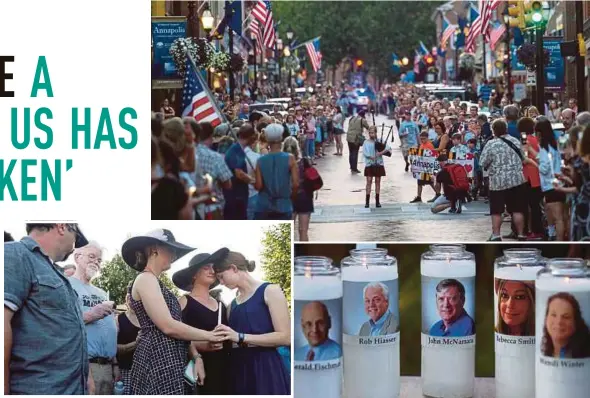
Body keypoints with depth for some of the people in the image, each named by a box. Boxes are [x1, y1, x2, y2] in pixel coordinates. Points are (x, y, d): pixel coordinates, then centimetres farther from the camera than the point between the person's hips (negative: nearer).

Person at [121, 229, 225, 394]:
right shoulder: (146, 279, -7)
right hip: (159, 359, -10)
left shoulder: (155, 282, 23)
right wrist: (208, 335, -6)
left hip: (168, 360, 10)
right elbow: (168, 326, -15)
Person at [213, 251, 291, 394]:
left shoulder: (270, 291, -1)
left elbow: (285, 337, -12)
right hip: (239, 370, 6)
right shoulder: (232, 305, 17)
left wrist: (241, 337, -16)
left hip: (265, 368, -6)